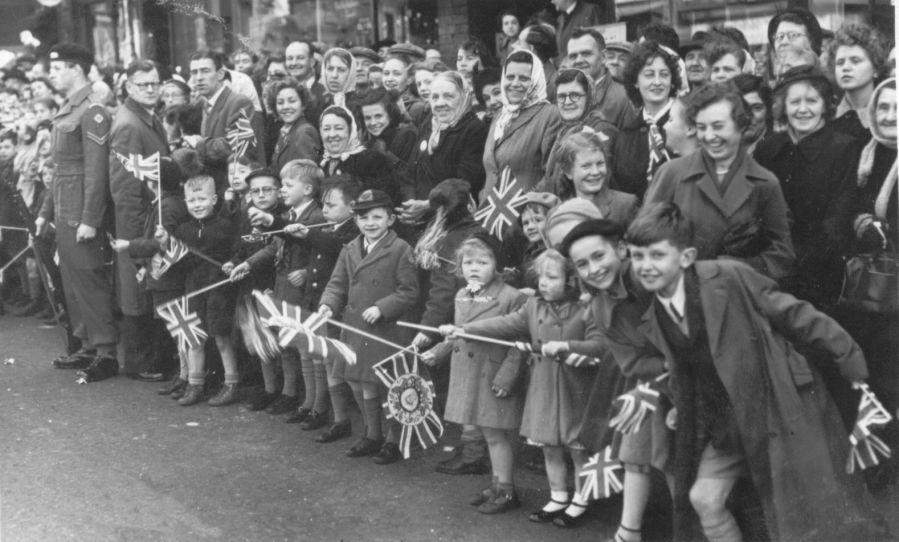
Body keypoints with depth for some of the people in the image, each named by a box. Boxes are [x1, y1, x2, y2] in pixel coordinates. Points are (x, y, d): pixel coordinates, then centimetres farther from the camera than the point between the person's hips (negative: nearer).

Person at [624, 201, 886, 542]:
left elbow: (795, 315, -13)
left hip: (782, 407, -5)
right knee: (703, 499, -5)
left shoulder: (729, 277, -20)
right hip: (727, 421, 5)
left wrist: (850, 360, -8)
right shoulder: (652, 323, -2)